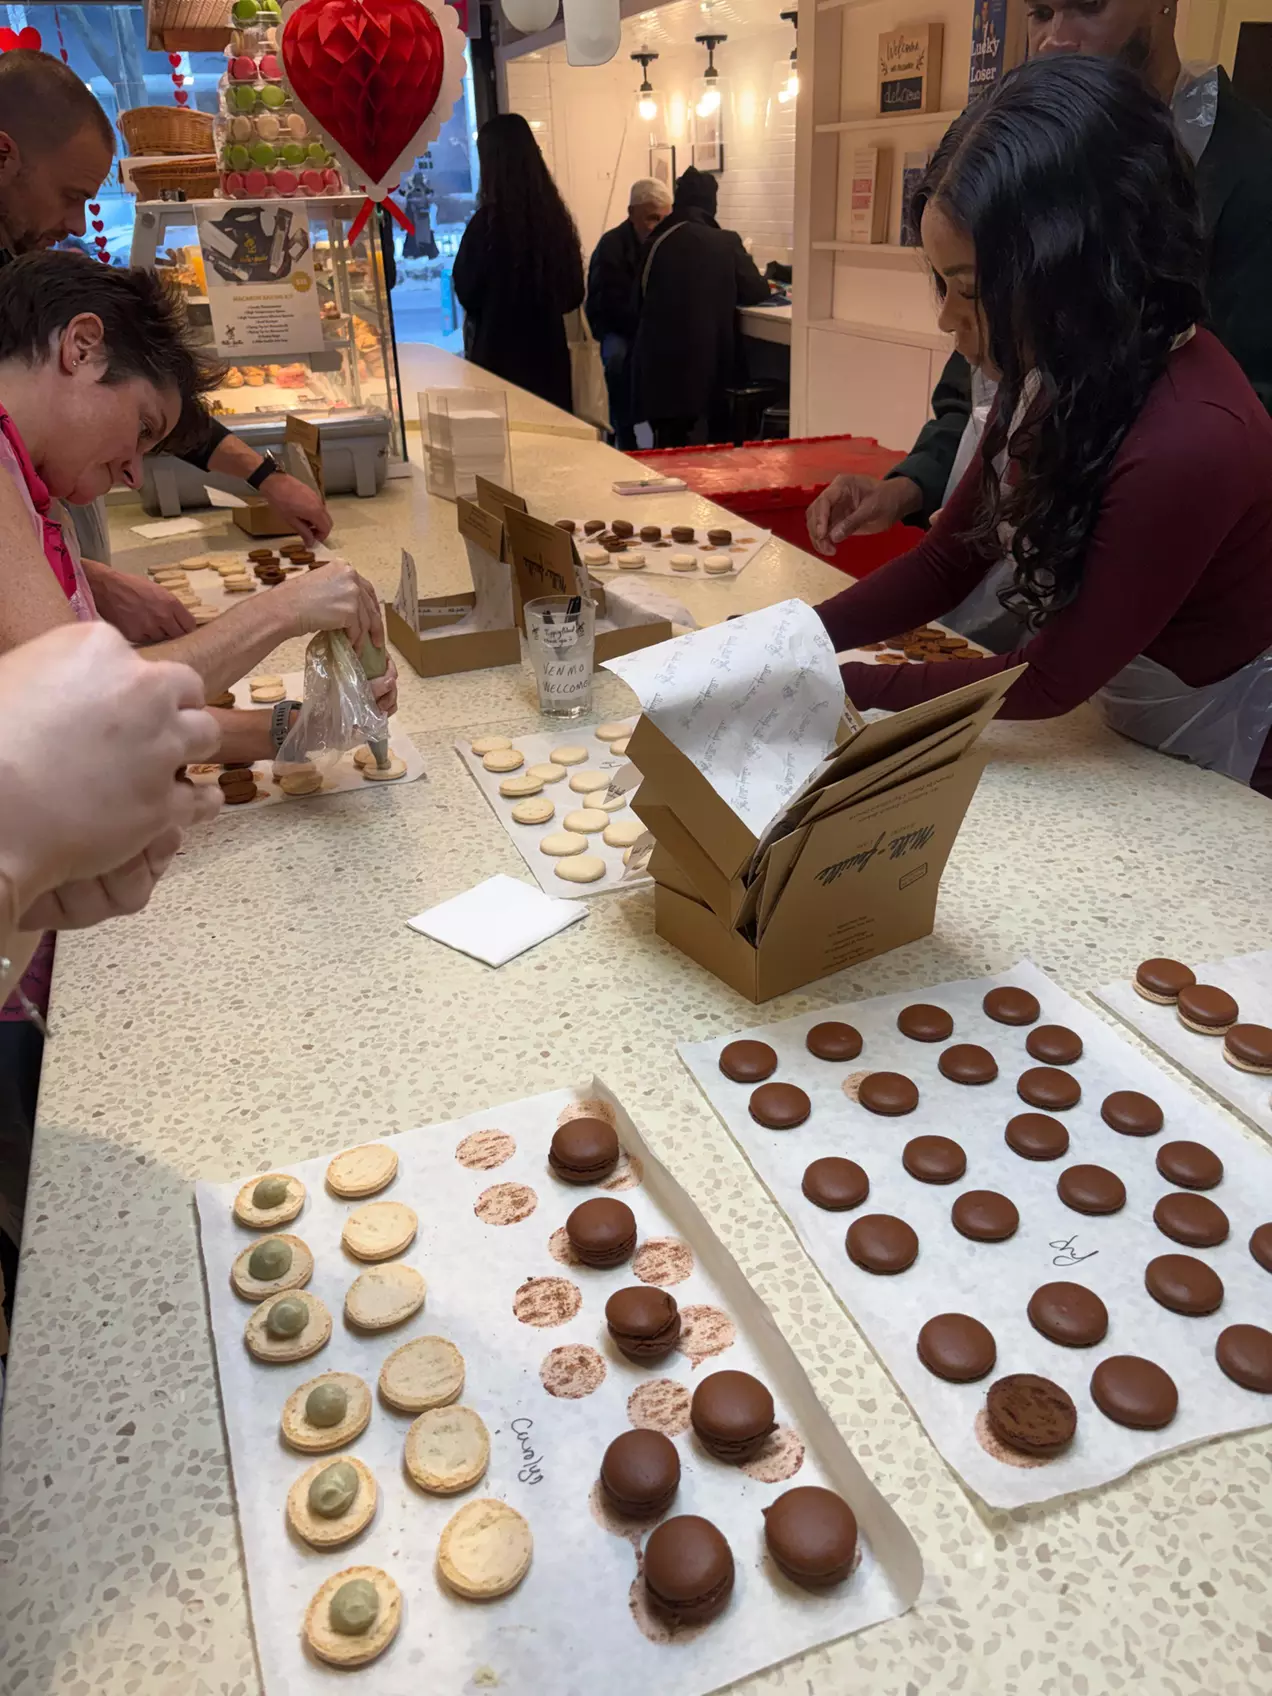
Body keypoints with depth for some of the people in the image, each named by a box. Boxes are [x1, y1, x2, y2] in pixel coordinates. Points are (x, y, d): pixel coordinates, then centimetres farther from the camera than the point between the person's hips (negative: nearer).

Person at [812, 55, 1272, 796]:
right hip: (1113, 729, 6)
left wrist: (842, 681, -21)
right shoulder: (1061, 370, -9)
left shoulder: (1187, 442, -32)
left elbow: (1047, 680, -24)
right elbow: (946, 562, -2)